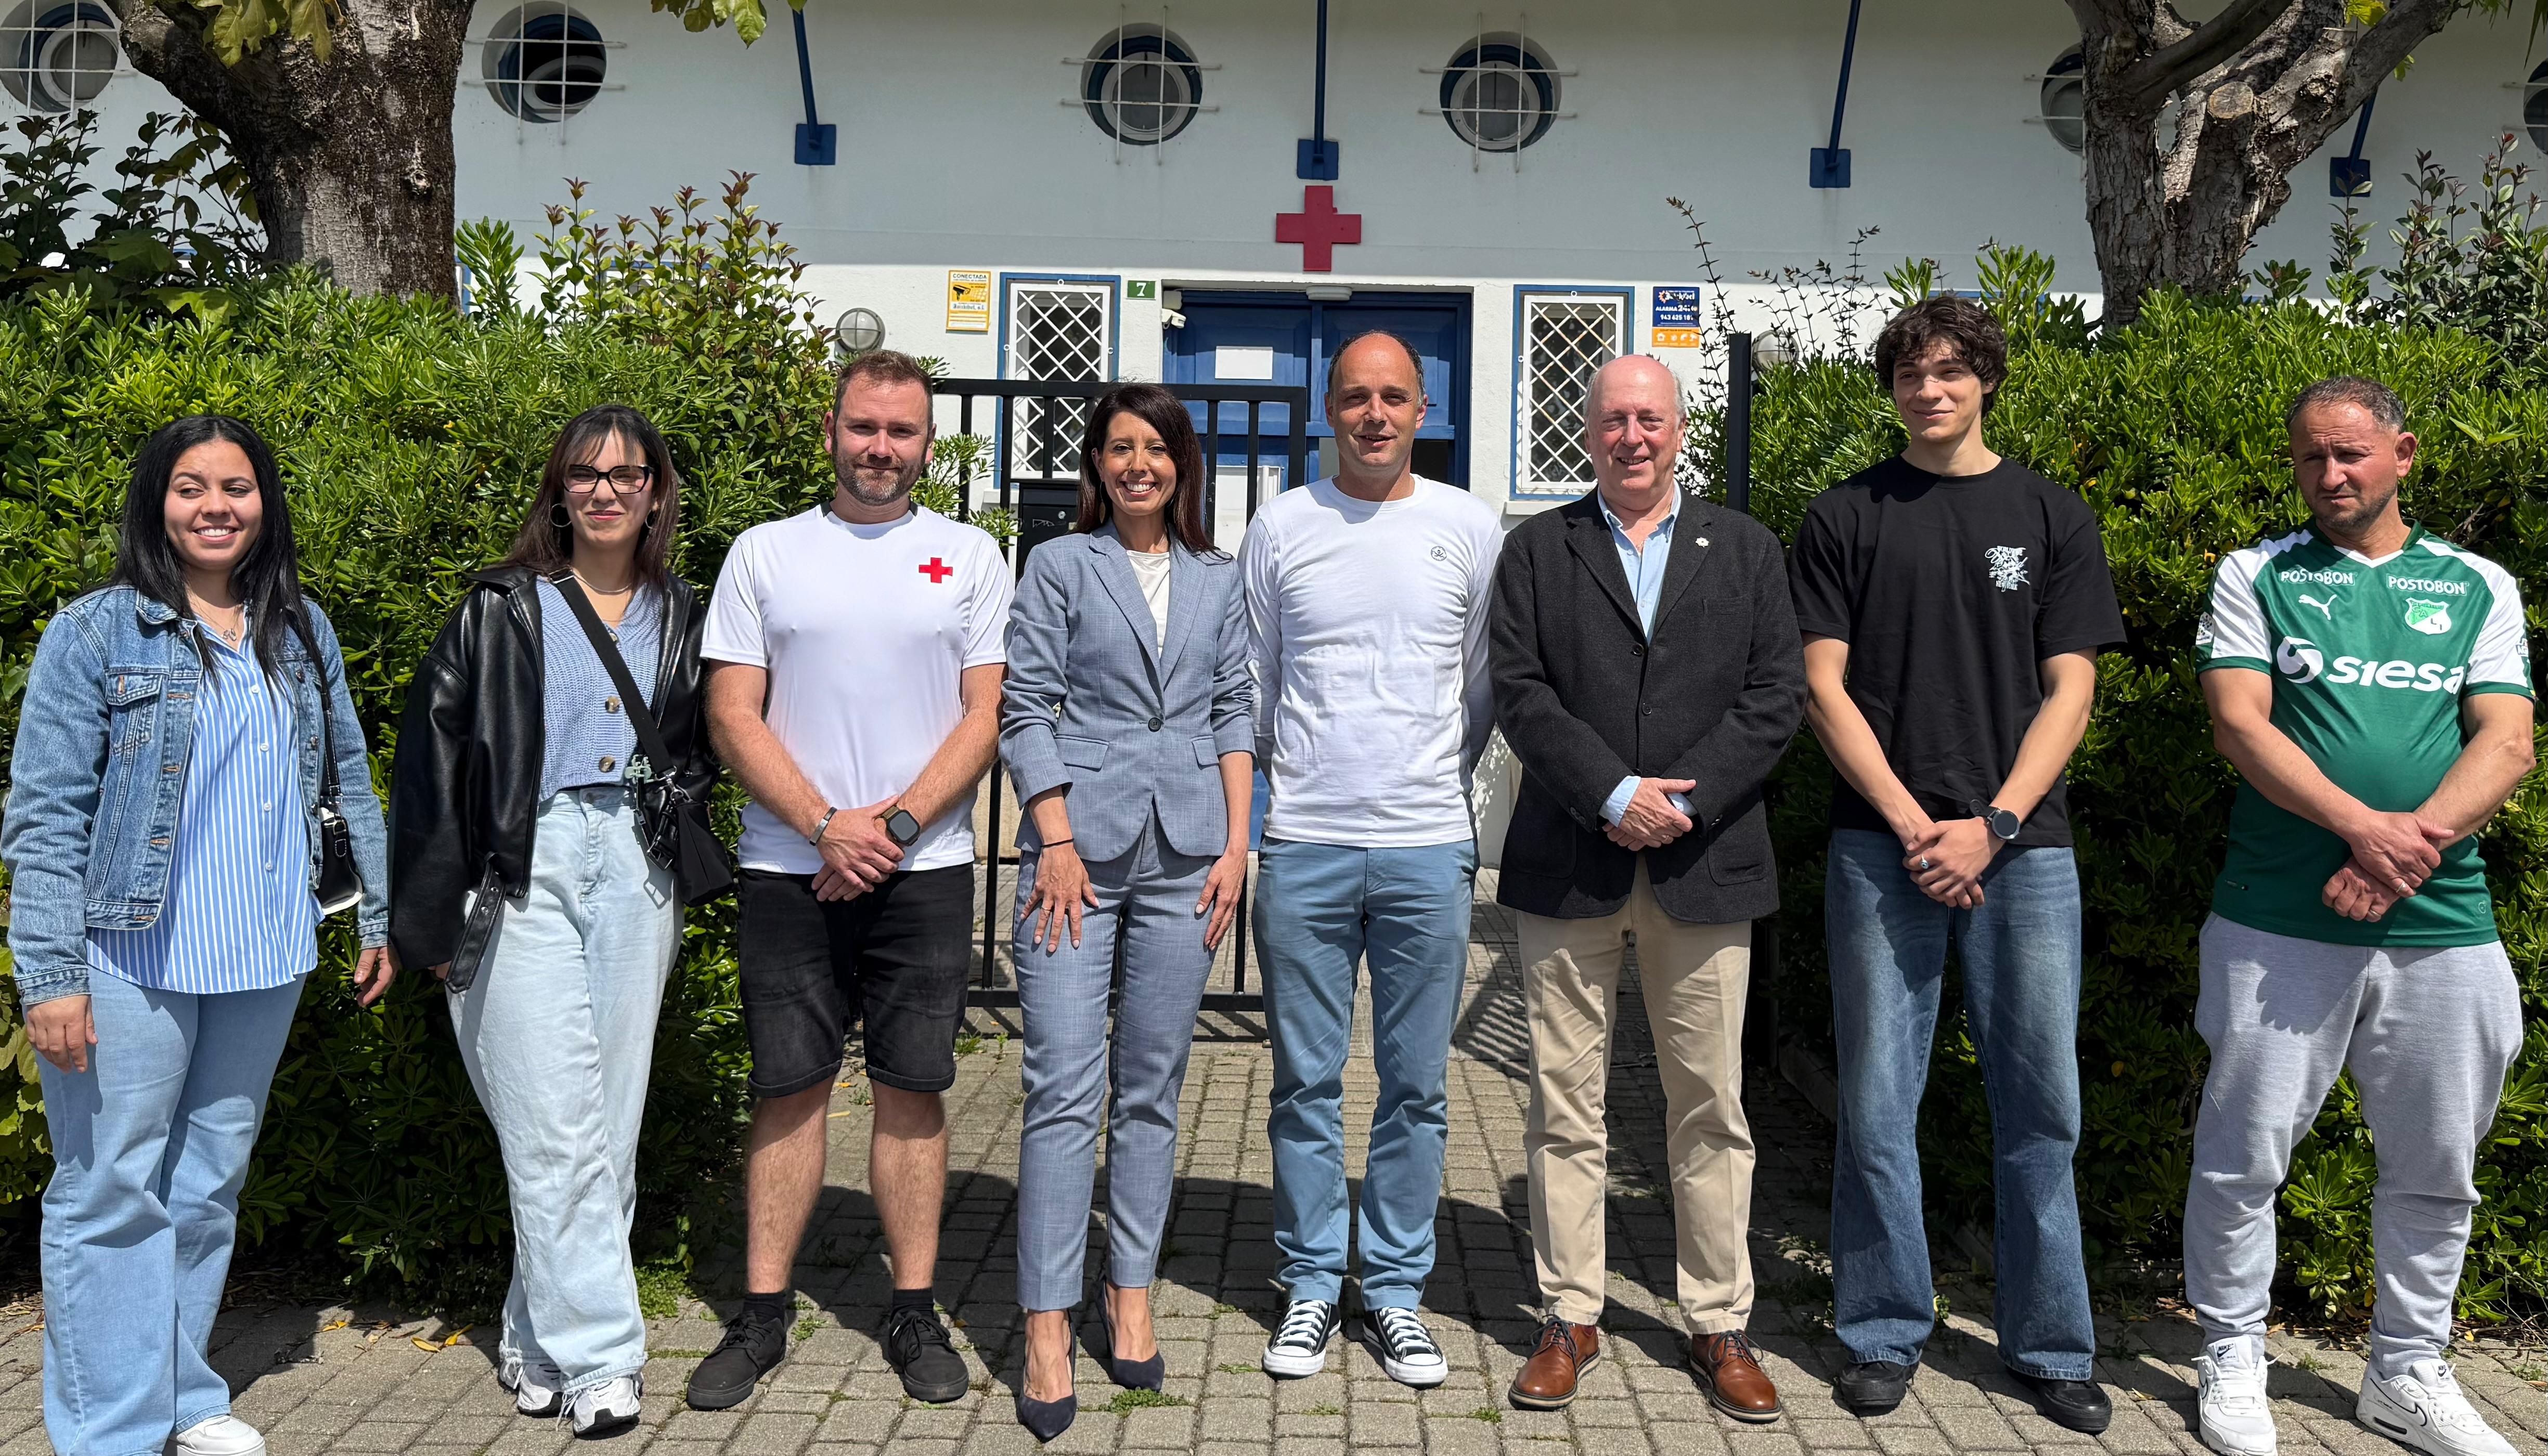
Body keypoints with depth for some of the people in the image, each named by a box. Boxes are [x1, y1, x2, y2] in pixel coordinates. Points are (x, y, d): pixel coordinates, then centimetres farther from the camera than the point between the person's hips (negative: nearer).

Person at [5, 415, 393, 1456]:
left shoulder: (302, 632, 10)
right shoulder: (96, 633, -5)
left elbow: (348, 779, 15)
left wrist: (380, 915, 12)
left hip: (263, 961, 5)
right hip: (129, 961, -5)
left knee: (210, 1186, 15)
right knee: (114, 1193, 2)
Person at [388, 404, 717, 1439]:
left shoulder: (681, 618, 14)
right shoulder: (502, 609, 5)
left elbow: (703, 749, 24)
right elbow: (434, 758, 1)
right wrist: (434, 914, -4)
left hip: (636, 876, 3)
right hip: (525, 872, -3)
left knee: (609, 1123, 4)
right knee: (555, 1127, -7)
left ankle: (538, 1338, 18)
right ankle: (597, 1355, -1)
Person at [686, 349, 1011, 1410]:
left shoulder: (969, 556, 6)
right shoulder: (764, 554, 7)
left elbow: (985, 716, 1)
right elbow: (732, 716, 1)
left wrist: (894, 826, -10)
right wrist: (826, 828, -10)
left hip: (924, 871, 0)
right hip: (788, 870, 0)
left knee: (912, 1087, 5)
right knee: (788, 1088, 5)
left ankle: (915, 1312, 16)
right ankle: (762, 1316, 16)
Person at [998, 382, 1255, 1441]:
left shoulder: (1218, 579, 13)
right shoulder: (1060, 567, 5)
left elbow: (1235, 714, 13)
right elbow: (1026, 709, 0)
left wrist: (1236, 844, 4)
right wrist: (1057, 843, -8)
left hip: (1184, 853, 3)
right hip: (1080, 847, -3)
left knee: (1151, 1088, 8)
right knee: (1065, 1087, -6)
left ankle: (1130, 1296, 19)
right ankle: (1046, 1326, 0)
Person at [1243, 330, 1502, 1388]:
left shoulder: (1468, 528, 5)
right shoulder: (1280, 527, 5)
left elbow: (1486, 685, 12)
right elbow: (1250, 683, 12)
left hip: (1428, 847, 0)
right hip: (1303, 846, 0)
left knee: (1416, 1086, 7)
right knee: (1306, 1083, 7)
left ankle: (1396, 1291, 20)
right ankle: (1310, 1286, 21)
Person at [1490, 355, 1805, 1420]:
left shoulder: (1746, 550, 11)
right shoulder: (1537, 550, 9)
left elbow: (1777, 696, 2)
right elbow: (1520, 693, -1)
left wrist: (1683, 800, -10)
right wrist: (1612, 795, -13)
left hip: (1704, 862, 1)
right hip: (1569, 864, 0)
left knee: (1711, 1109, 6)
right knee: (1565, 1105, 5)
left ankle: (1719, 1324, 19)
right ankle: (1570, 1318, 18)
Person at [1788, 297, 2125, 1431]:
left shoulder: (2052, 517, 9)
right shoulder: (1845, 518, 7)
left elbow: (2068, 691, 4)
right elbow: (1823, 688, 1)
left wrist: (1993, 824, -9)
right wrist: (1913, 823, -8)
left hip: (2021, 847, 1)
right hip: (1882, 846, -1)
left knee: (2040, 1107, 5)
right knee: (1877, 1106, 3)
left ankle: (2050, 1346, 19)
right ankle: (1883, 1335, 17)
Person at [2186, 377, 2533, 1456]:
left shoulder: (2479, 588, 11)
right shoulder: (2256, 577, 5)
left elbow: (2507, 742, 1)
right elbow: (2239, 724, -6)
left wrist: (2414, 844, -16)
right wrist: (2364, 826, -19)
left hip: (2441, 928, 3)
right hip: (2281, 922, -2)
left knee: (2435, 1169, 12)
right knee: (2243, 1156, 2)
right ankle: (2232, 1361, 18)